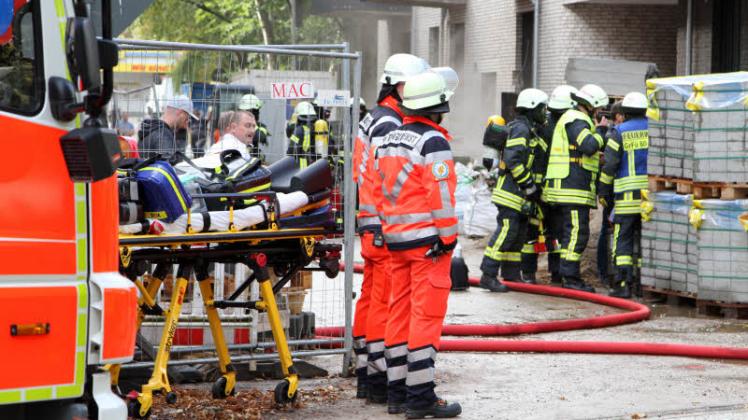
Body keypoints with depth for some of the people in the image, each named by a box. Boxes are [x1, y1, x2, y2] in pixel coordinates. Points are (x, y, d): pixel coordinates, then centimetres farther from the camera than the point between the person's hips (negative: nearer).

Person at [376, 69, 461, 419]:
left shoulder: (389, 140, 14)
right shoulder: (433, 142, -12)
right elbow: (440, 194, -17)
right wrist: (448, 237, -12)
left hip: (396, 238, 8)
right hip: (427, 240, -8)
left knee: (401, 310, 13)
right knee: (427, 313, -6)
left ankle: (398, 387, 18)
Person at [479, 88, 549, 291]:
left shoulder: (527, 130, 21)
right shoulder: (520, 129, -12)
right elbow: (513, 161, -21)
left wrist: (532, 187, 18)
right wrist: (530, 186, -17)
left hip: (520, 193, 10)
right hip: (511, 190, -10)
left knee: (519, 234, 13)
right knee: (507, 231, -13)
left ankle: (512, 274, 19)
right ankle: (488, 275, -14)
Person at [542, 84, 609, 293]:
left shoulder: (571, 118, 24)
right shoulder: (577, 120, -10)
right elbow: (589, 146, -23)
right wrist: (600, 130, -8)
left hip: (569, 189, 11)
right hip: (573, 187, -11)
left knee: (571, 232, 13)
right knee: (577, 232, -12)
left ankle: (569, 275, 16)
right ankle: (570, 277, -13)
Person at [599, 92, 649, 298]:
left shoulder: (619, 132, -1)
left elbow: (609, 165, -4)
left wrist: (604, 192, 4)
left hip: (627, 195, -3)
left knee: (623, 241, 1)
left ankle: (624, 283, -6)